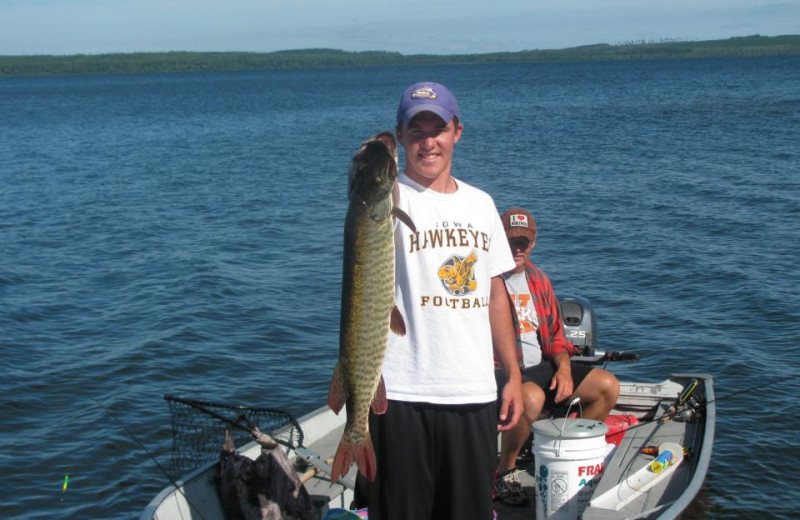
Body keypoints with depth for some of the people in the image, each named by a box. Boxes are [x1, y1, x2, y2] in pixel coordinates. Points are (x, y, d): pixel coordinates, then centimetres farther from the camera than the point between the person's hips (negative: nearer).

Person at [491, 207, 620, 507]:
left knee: (608, 386, -1)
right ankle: (504, 471, -14)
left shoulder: (538, 280, 15)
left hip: (539, 367, 8)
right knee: (532, 398, -39)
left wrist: (564, 368, 1)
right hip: (500, 370, -8)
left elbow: (555, 335, 19)